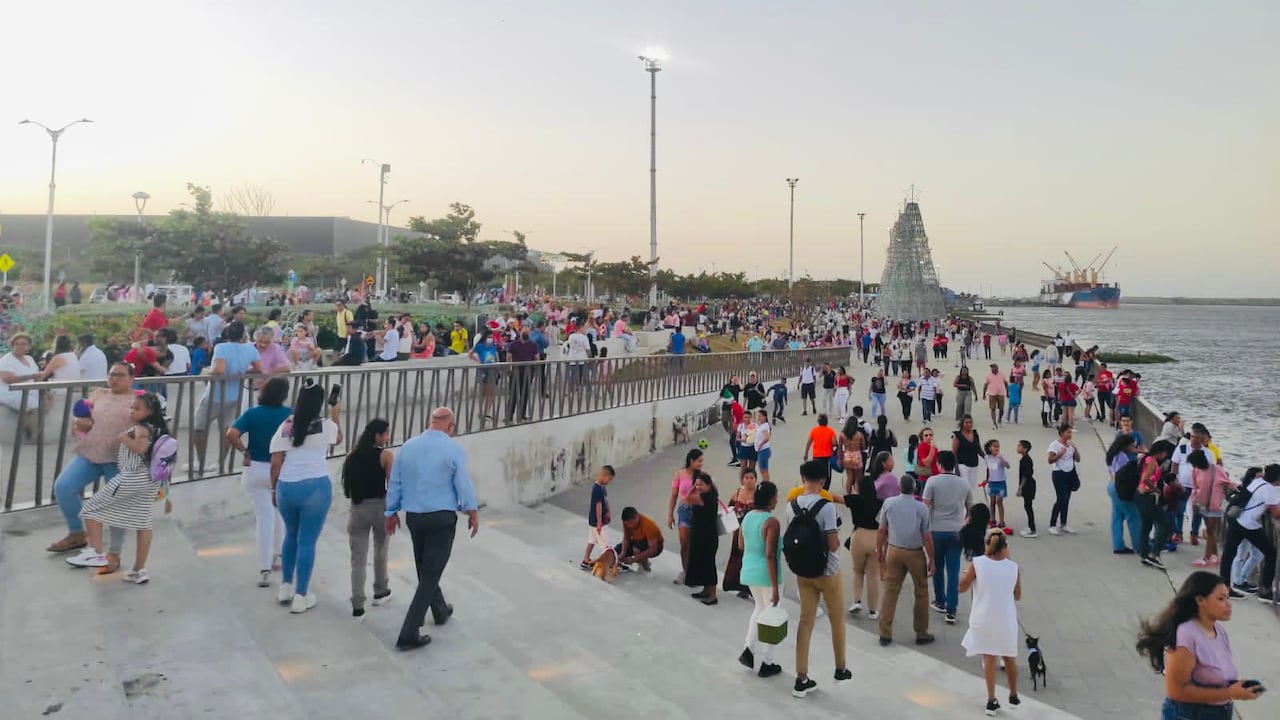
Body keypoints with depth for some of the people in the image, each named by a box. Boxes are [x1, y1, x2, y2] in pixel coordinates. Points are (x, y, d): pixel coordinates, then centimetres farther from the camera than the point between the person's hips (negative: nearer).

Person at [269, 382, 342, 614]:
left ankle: (285, 588, 33)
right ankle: (300, 597, 11)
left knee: (291, 536, 23)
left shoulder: (285, 426, 2)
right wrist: (335, 415, 36)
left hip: (286, 487, 3)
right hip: (316, 487, -3)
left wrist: (274, 489, 14)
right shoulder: (326, 425, -2)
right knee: (307, 541, 4)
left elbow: (275, 464, 1)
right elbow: (339, 438, 22)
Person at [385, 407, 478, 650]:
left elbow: (395, 484, 9)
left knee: (425, 569, 23)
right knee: (431, 574, -1)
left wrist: (392, 512, 21)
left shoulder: (407, 447, 4)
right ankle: (408, 634, -3)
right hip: (442, 518, -6)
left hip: (414, 517, 6)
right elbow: (464, 485, -6)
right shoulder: (454, 449, -10)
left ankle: (440, 611, 43)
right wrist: (472, 512, 8)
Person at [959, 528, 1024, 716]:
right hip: (1006, 620, 2)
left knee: (989, 658, 11)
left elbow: (962, 588, -7)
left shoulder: (977, 563, -15)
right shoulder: (1013, 567, -9)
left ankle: (992, 701, 11)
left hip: (984, 620, -1)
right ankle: (1013, 697, 36)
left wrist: (967, 573, 11)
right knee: (1009, 658, 21)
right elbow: (1018, 596, 4)